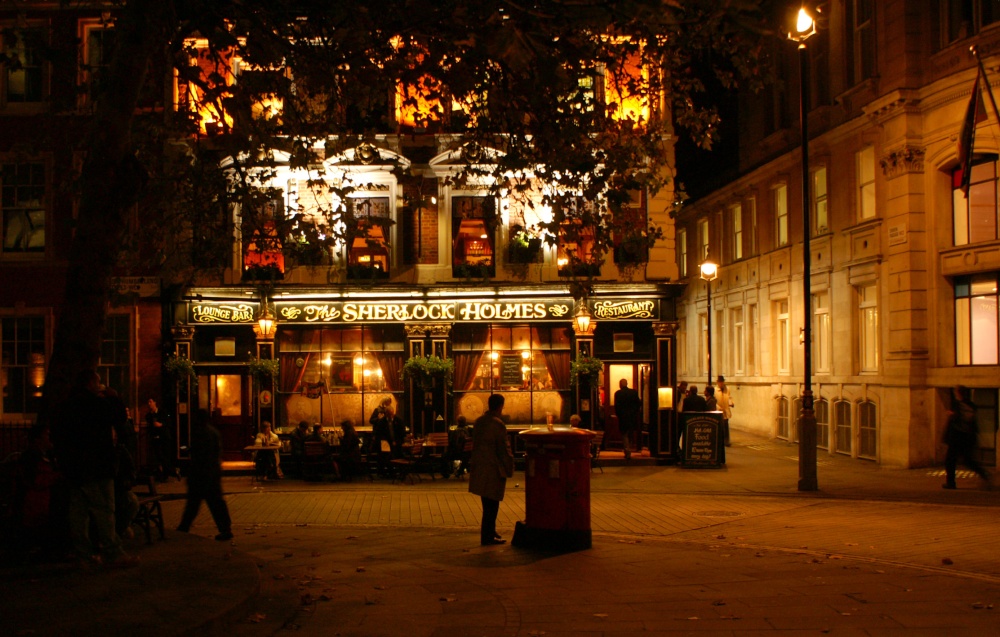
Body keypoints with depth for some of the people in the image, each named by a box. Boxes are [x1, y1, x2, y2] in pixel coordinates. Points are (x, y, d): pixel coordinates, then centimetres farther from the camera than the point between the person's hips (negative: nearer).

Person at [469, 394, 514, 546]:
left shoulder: (479, 422, 7)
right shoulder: (498, 424, -17)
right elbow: (504, 449, -15)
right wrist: (509, 467, -5)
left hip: (479, 468, 8)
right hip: (494, 469, -8)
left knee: (488, 503, 19)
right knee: (492, 504, -1)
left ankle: (489, 532, 29)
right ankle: (488, 536, 2)